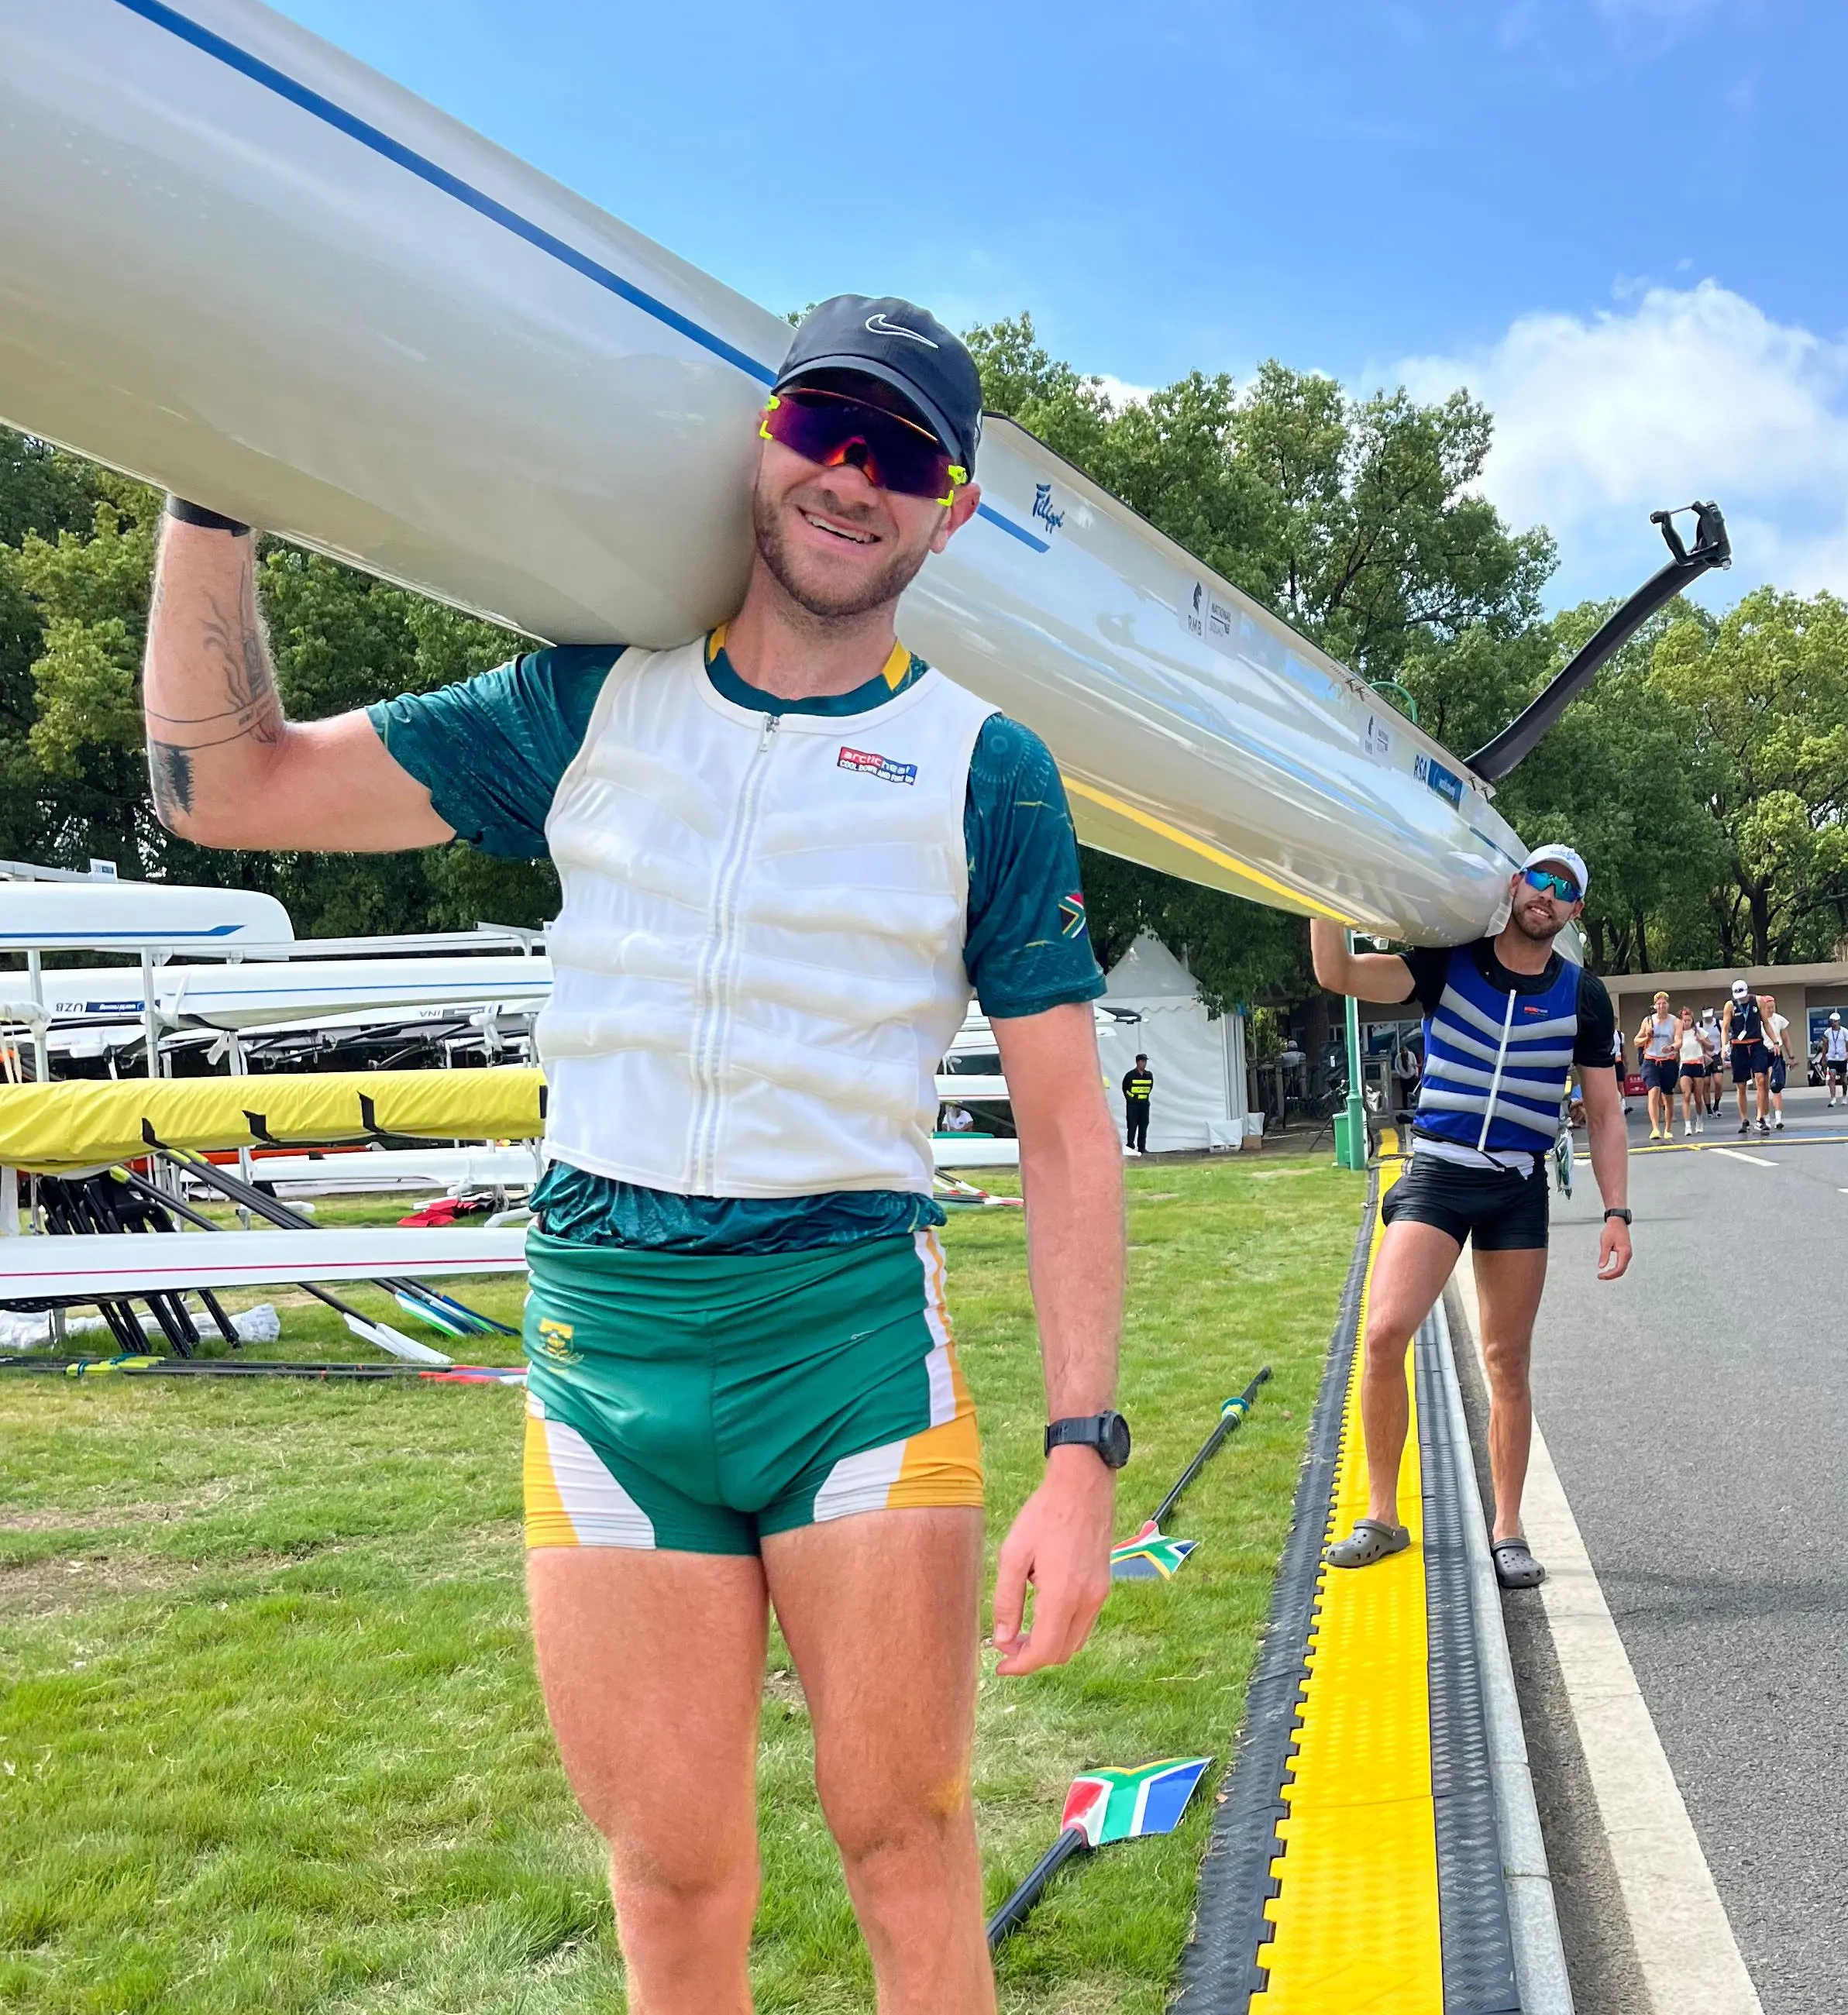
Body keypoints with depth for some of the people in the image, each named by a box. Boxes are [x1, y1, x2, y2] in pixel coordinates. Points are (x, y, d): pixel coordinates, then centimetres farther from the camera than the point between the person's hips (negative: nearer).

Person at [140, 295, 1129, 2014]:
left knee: (908, 1843, 4)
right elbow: (226, 784, 11)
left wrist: (1082, 1455, -7)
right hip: (602, 1347, 2)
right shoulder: (594, 703, 8)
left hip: (854, 1336, -1)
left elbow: (1067, 1129, 0)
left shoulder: (985, 769, 2)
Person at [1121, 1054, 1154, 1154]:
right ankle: (1130, 1146, 2)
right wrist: (1130, 1099, 0)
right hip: (1132, 1104, -4)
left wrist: (1146, 1097, 11)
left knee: (1144, 1125, 4)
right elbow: (1125, 1088, 1)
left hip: (1144, 1104, 4)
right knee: (1132, 1126, -5)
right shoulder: (1130, 1075, -8)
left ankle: (1142, 1147, 10)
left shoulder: (1149, 1075, 5)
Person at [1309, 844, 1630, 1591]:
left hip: (1519, 1188, 1)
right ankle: (1381, 1517, 0)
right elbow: (1338, 974, -11)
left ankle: (1507, 1532, 18)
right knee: (1384, 1333, -15)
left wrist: (1616, 1211, -1)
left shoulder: (1582, 997, 4)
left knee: (1508, 1363, 5)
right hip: (1436, 1172, -1)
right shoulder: (1447, 962, 0)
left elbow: (1604, 1113, 8)